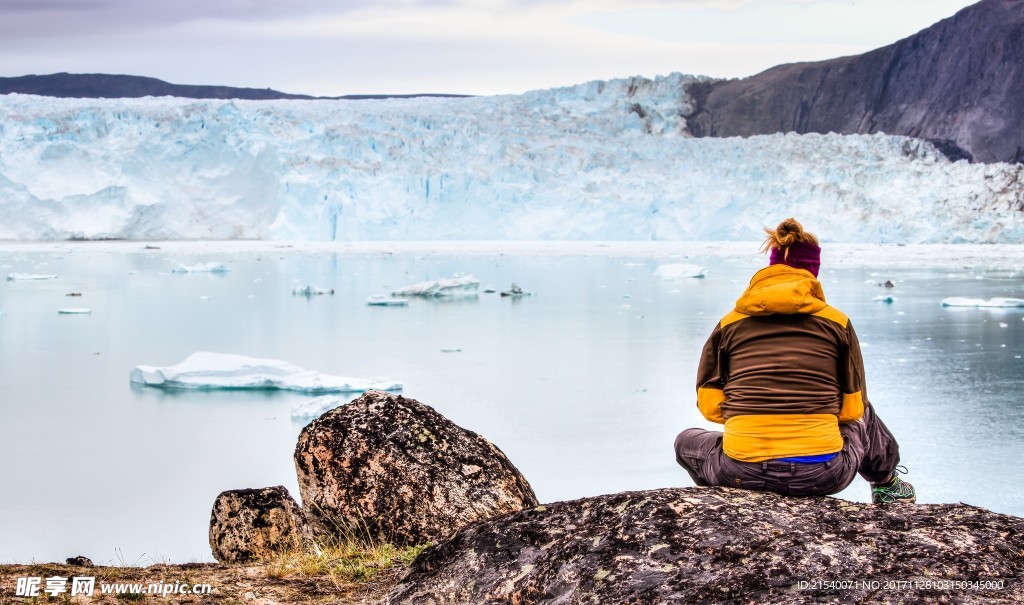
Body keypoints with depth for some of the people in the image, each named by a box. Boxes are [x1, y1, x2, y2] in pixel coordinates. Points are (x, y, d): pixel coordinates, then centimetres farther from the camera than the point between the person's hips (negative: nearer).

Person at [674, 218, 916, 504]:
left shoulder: (730, 322, 7)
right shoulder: (836, 321, 5)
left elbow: (709, 405, 6)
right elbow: (852, 409, 8)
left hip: (742, 472, 0)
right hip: (823, 475, 0)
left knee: (686, 441, 35)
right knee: (863, 416, 37)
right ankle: (887, 484, 56)